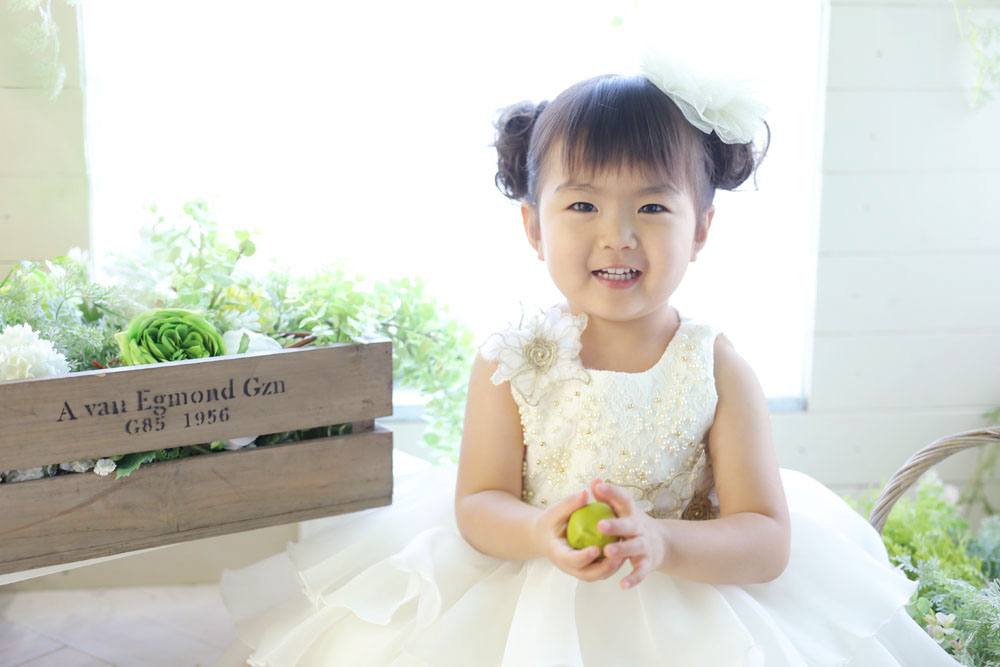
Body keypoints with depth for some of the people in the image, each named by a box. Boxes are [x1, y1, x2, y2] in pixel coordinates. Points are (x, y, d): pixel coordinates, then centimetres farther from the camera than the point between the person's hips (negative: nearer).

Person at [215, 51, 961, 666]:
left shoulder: (717, 371, -12)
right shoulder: (513, 361, -10)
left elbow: (768, 541, -14)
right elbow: (476, 502, -6)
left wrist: (661, 543, -32)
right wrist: (539, 531, -28)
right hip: (523, 603, 1)